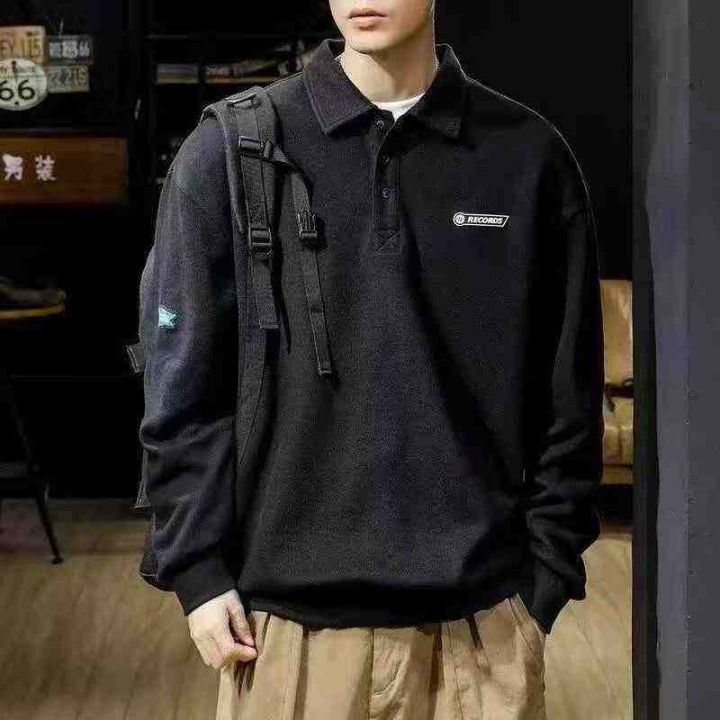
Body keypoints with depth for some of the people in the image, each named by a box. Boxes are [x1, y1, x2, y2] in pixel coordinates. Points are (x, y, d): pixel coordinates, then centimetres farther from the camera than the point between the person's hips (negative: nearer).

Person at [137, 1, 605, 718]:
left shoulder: (529, 156, 1)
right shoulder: (229, 152, -1)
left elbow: (569, 393, 5)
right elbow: (183, 384, 0)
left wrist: (549, 569, 3)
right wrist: (198, 569, -3)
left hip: (481, 615, 1)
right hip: (290, 612, 0)